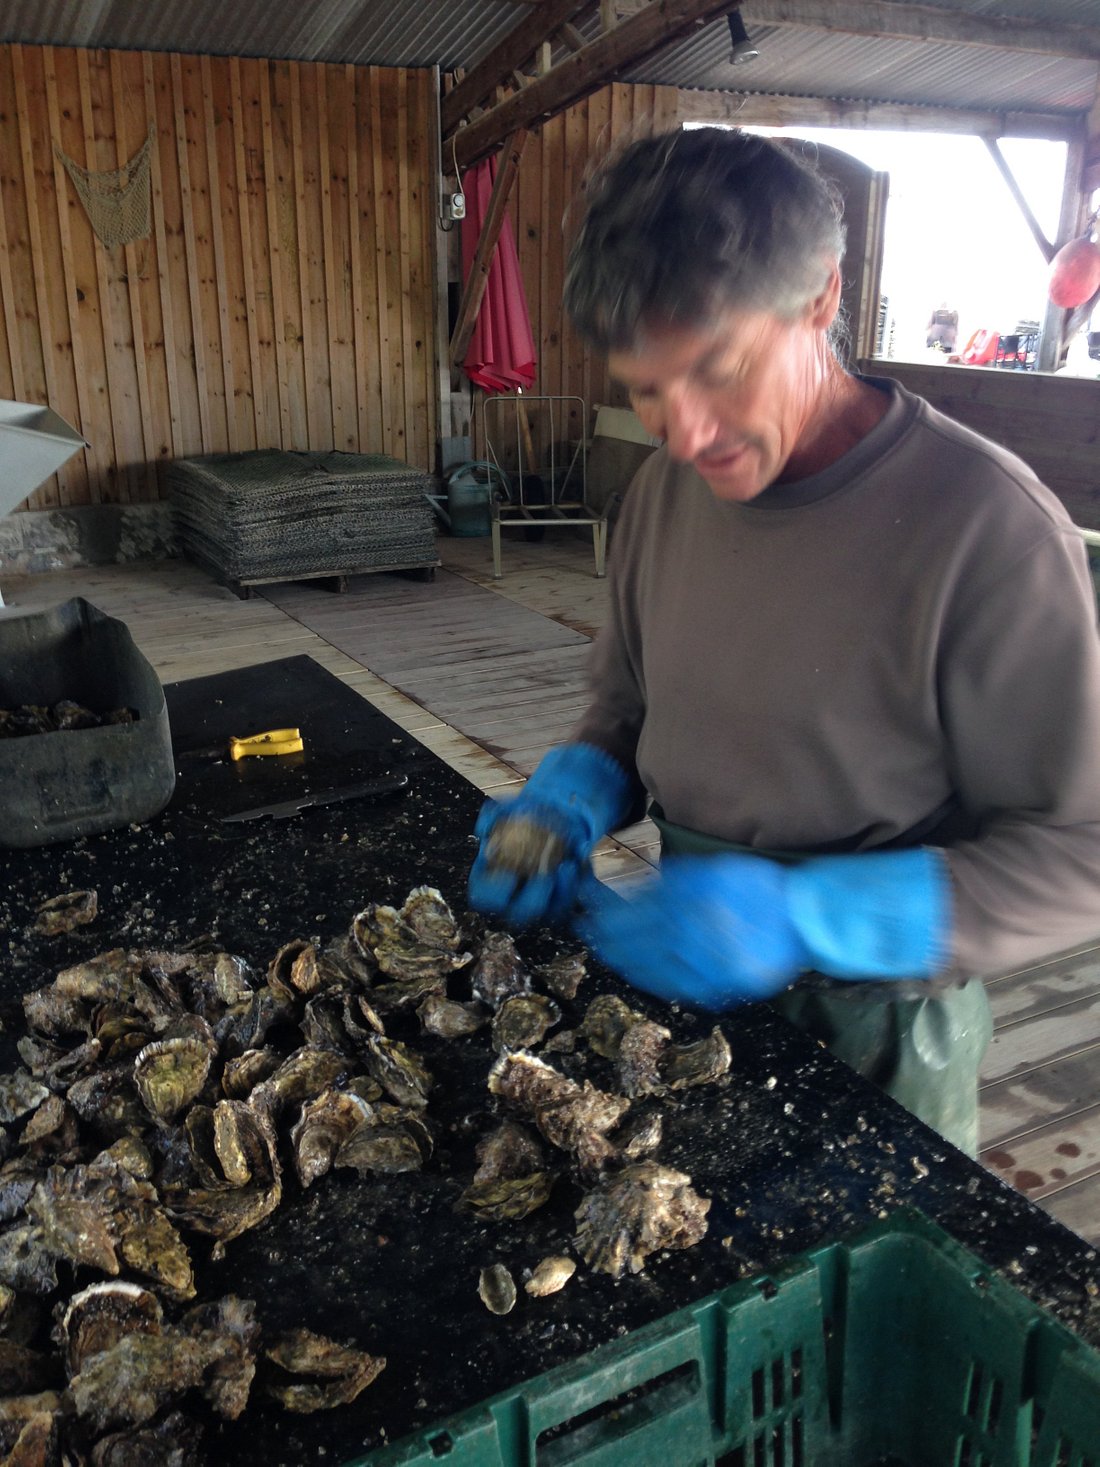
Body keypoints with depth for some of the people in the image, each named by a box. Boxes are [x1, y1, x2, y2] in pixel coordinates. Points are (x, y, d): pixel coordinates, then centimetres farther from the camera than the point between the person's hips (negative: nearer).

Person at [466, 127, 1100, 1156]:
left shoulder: (986, 524, -24)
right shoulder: (665, 489, -4)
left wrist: (805, 915, -32)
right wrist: (566, 803, -12)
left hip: (871, 1029, -5)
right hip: (684, 977, 6)